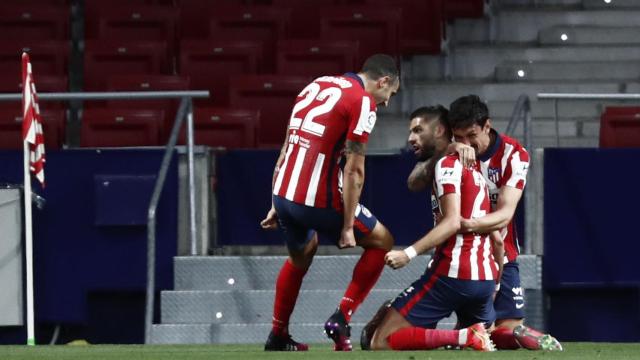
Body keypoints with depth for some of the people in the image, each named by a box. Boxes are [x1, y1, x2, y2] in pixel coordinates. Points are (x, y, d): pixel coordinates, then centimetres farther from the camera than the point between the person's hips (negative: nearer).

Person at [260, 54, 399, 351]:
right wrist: (347, 226, -10)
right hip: (318, 200, -7)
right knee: (382, 241, 12)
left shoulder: (317, 85, 16)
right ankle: (341, 319, 5)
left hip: (283, 193, 7)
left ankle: (278, 337, 38)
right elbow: (354, 170, -13)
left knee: (300, 256, 33)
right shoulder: (362, 102, -8)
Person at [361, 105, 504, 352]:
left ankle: (467, 337, -22)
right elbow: (497, 239, 25)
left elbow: (453, 222, -17)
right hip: (485, 279, 9)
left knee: (380, 343, -11)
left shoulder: (448, 164, -3)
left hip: (452, 274, -9)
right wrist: (495, 285, 31)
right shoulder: (473, 170, 24)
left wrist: (410, 253, -26)